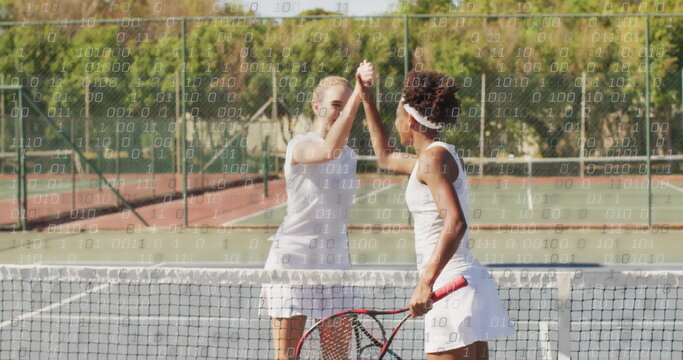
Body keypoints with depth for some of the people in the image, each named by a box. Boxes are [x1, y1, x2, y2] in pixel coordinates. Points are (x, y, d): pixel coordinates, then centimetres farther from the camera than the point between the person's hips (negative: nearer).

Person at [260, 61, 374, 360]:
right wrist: (359, 92, -42)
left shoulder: (349, 155, 12)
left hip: (335, 263, 6)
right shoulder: (299, 146, -11)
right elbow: (328, 150, -35)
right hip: (292, 260, -6)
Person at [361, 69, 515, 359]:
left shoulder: (434, 156, -11)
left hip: (451, 283, -10)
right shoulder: (438, 156, 18)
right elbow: (385, 157, 37)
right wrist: (367, 100, 37)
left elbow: (455, 223, -24)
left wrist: (426, 282, -30)